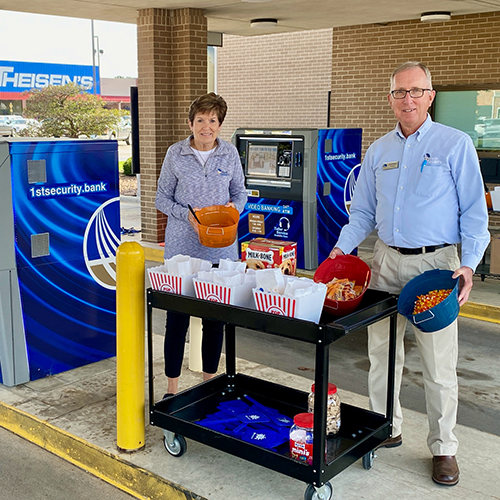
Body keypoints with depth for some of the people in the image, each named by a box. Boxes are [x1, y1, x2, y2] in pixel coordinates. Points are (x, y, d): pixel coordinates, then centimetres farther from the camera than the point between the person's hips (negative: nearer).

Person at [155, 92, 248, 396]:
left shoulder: (230, 153, 5)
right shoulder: (176, 154, 0)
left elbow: (240, 192, 14)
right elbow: (162, 198, 3)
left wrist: (234, 207, -9)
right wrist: (187, 214, -14)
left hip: (221, 249, 2)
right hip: (182, 247, -2)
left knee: (216, 319, 9)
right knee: (177, 318, 0)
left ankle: (210, 380, 27)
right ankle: (172, 387, 15)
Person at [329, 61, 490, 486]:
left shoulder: (456, 144, -1)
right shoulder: (378, 151, 12)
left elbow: (474, 211, -3)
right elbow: (364, 212, 17)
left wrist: (468, 264, -12)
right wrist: (342, 248, 3)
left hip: (435, 263, -4)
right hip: (386, 261, 5)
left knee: (439, 363, 0)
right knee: (381, 351, 10)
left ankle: (444, 448, 15)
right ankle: (387, 429, 27)